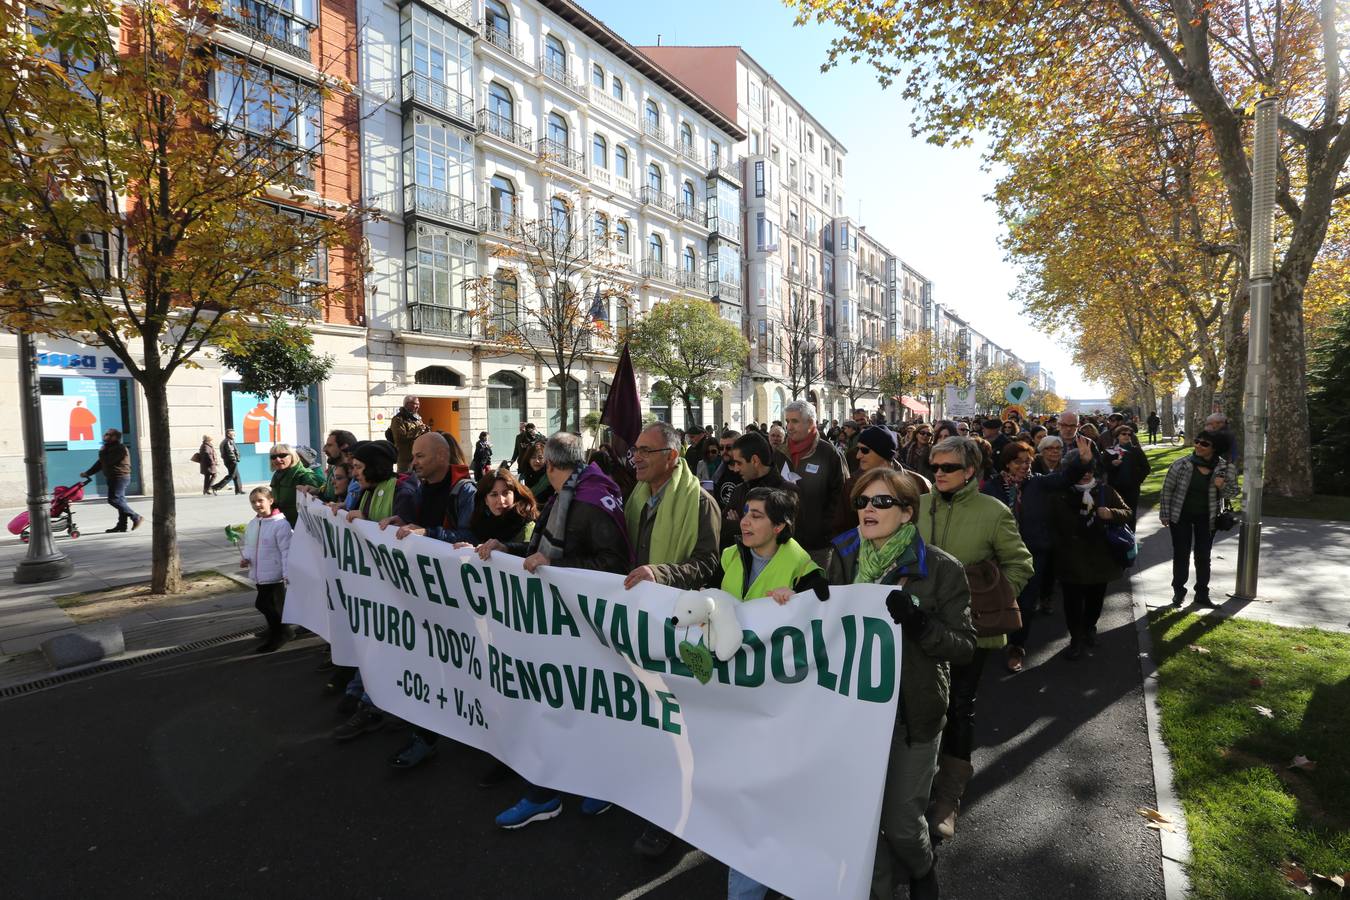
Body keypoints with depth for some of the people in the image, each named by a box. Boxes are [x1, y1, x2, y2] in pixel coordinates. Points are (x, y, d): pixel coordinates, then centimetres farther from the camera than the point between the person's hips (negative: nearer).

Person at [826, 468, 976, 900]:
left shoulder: (941, 568, -12)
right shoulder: (844, 559, -2)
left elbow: (963, 647, -13)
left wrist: (920, 624, -30)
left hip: (912, 710, -2)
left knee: (900, 822, 9)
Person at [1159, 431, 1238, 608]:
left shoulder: (1225, 468, -9)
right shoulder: (1181, 464, -13)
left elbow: (1233, 493, 1)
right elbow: (1167, 489, -5)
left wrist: (1223, 486, -23)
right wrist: (1165, 514, -4)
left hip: (1207, 518, 1)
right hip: (1181, 515, -1)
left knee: (1203, 556, 10)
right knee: (1180, 554, 6)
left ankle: (1202, 593, 23)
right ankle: (1178, 590, 20)